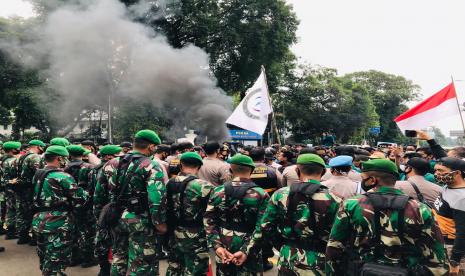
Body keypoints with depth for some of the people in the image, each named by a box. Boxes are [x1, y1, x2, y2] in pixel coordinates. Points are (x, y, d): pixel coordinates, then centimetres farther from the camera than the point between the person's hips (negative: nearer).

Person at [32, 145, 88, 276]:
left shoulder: (37, 175, 6)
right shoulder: (63, 177, -18)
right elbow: (79, 200, -16)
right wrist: (85, 193, 3)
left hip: (39, 222, 8)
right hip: (58, 225, -8)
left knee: (44, 257, 22)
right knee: (55, 260, 2)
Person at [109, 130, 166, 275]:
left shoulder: (116, 163, 6)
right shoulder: (151, 166, -15)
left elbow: (110, 191, 11)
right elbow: (157, 198, -23)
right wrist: (160, 222, -14)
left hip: (117, 218, 7)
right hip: (140, 221, -7)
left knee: (119, 257, 23)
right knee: (140, 264, 6)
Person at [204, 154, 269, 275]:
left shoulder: (218, 191, -4)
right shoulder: (261, 194, -11)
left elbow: (208, 222, -5)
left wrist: (217, 246, -7)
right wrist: (246, 250, -15)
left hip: (223, 251, 2)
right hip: (249, 252, -2)